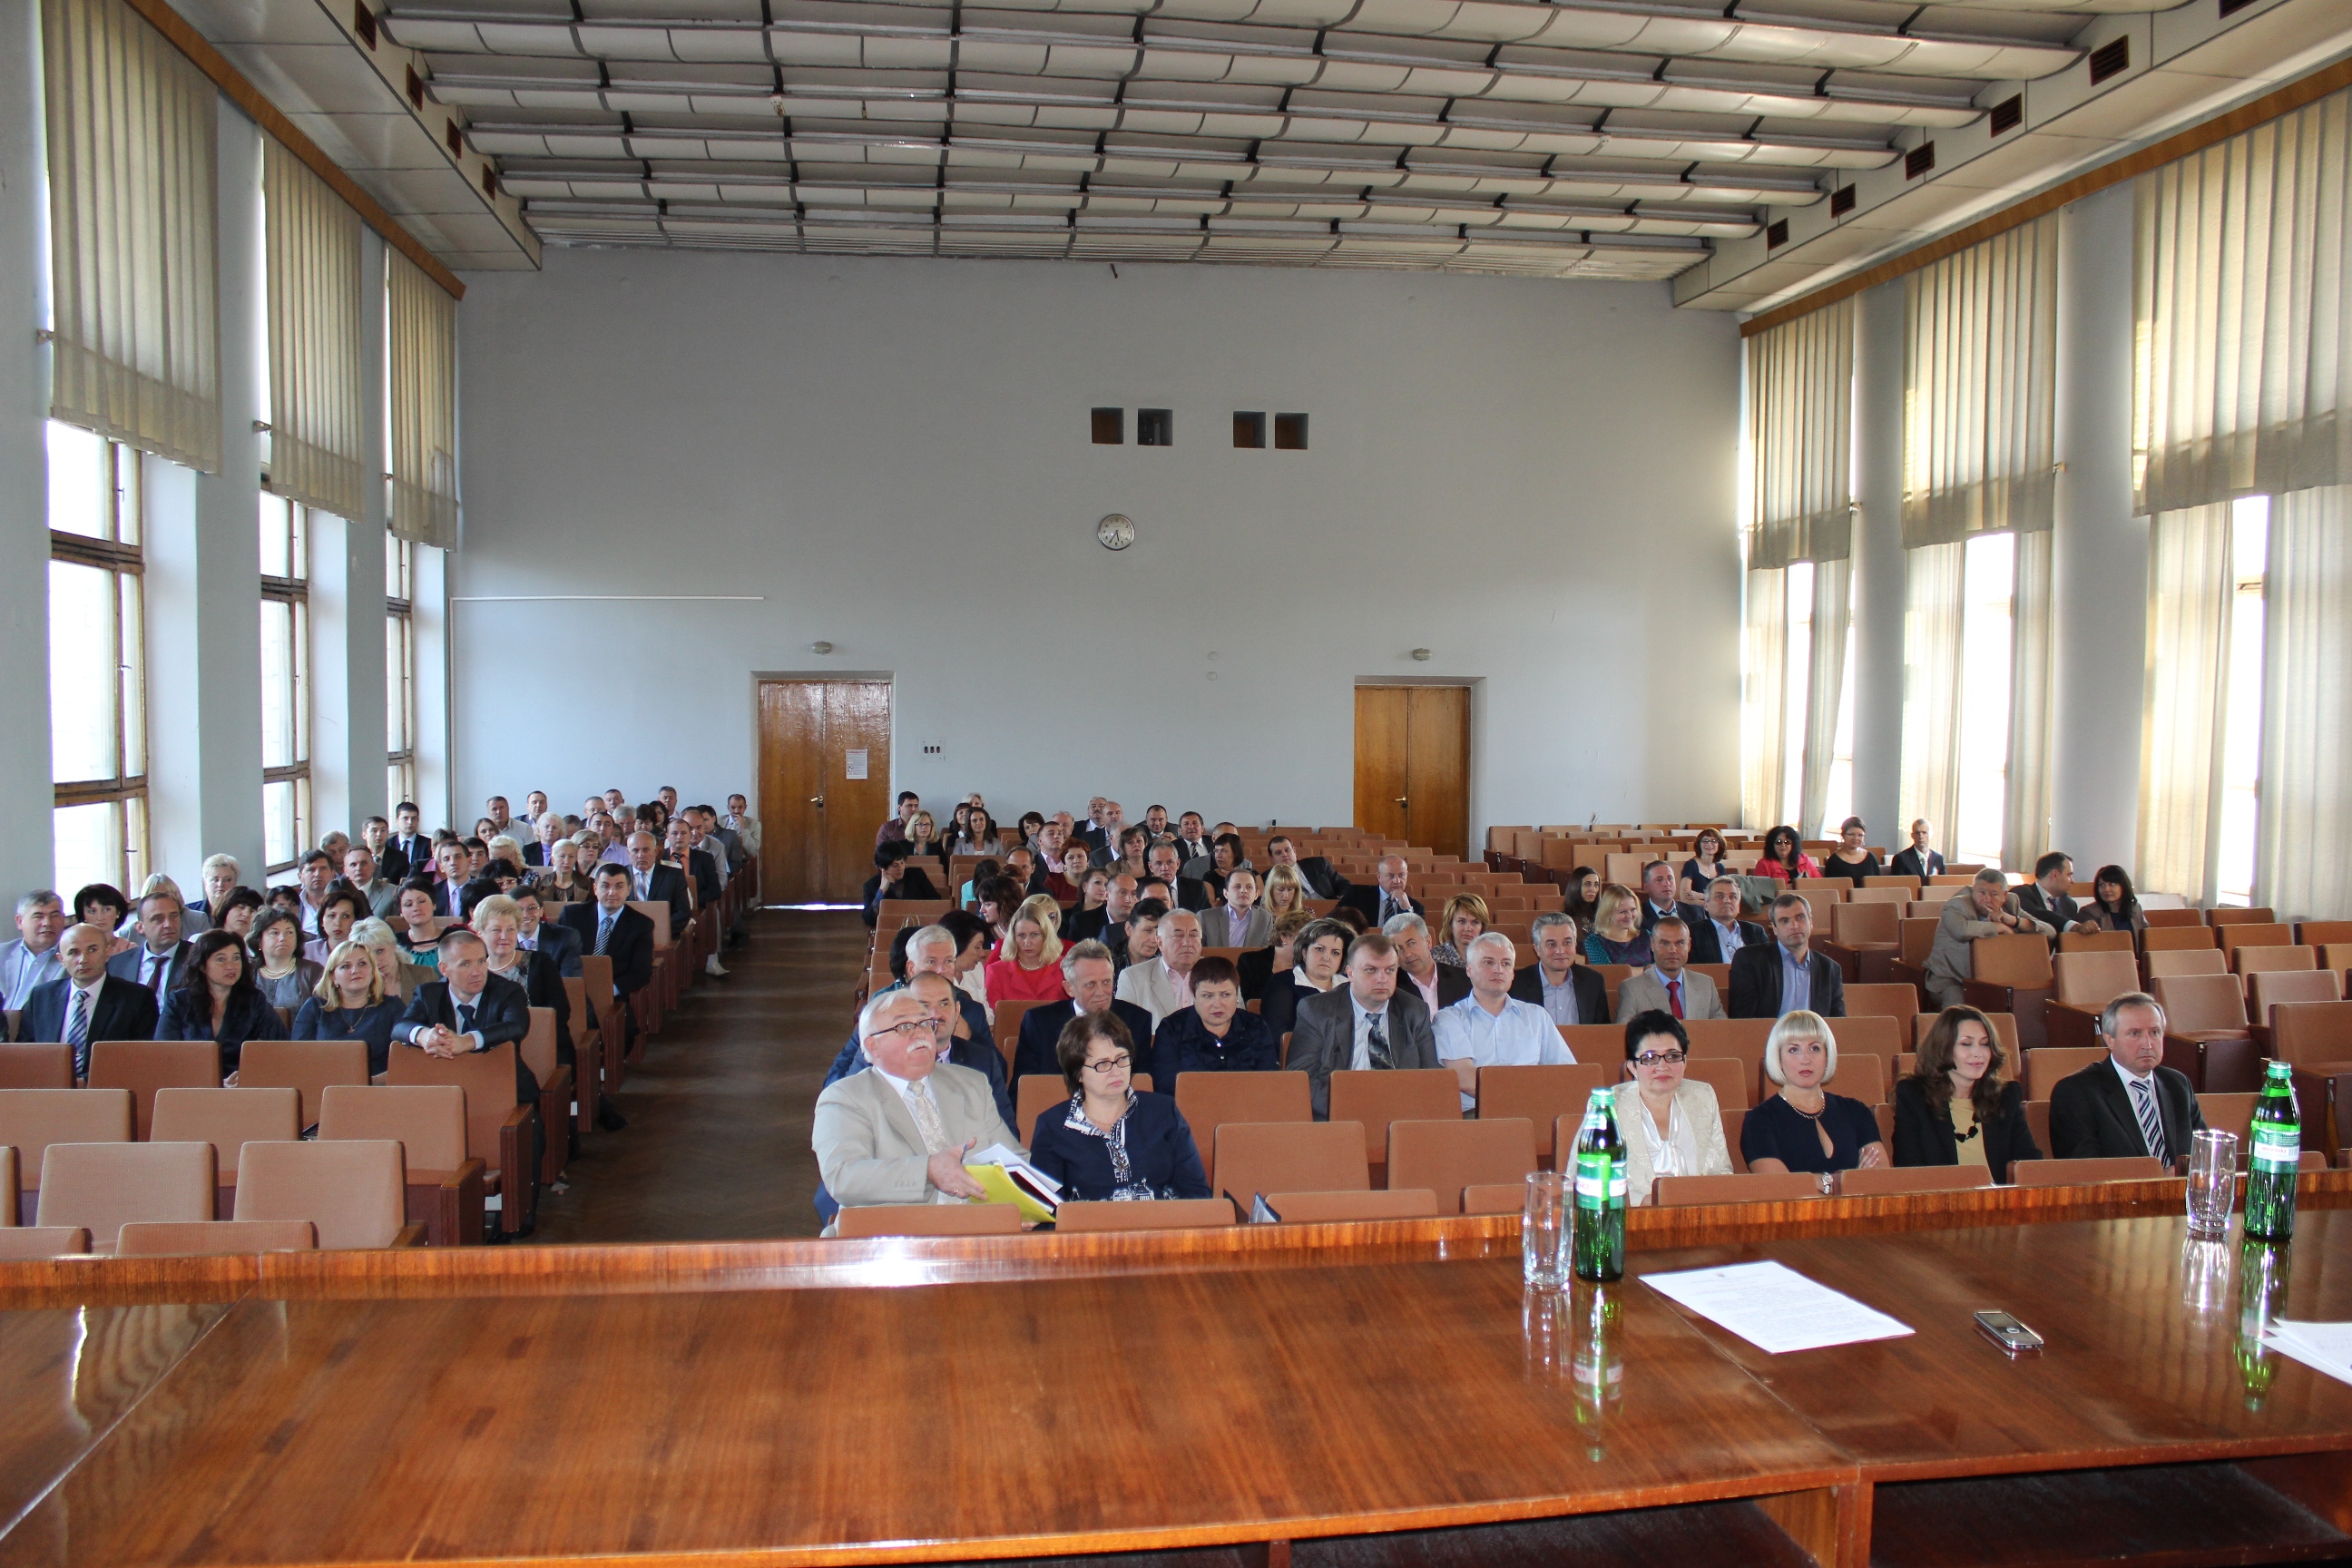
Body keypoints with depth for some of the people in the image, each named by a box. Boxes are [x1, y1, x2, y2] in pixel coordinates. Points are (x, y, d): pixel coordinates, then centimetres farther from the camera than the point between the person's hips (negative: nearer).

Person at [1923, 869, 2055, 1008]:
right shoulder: (1956, 905, -11)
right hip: (1951, 980, -5)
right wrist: (2000, 927, -20)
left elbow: (2050, 932, 2)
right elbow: (1961, 930, -36)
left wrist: (2015, 921, -14)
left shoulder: (2010, 904, 7)